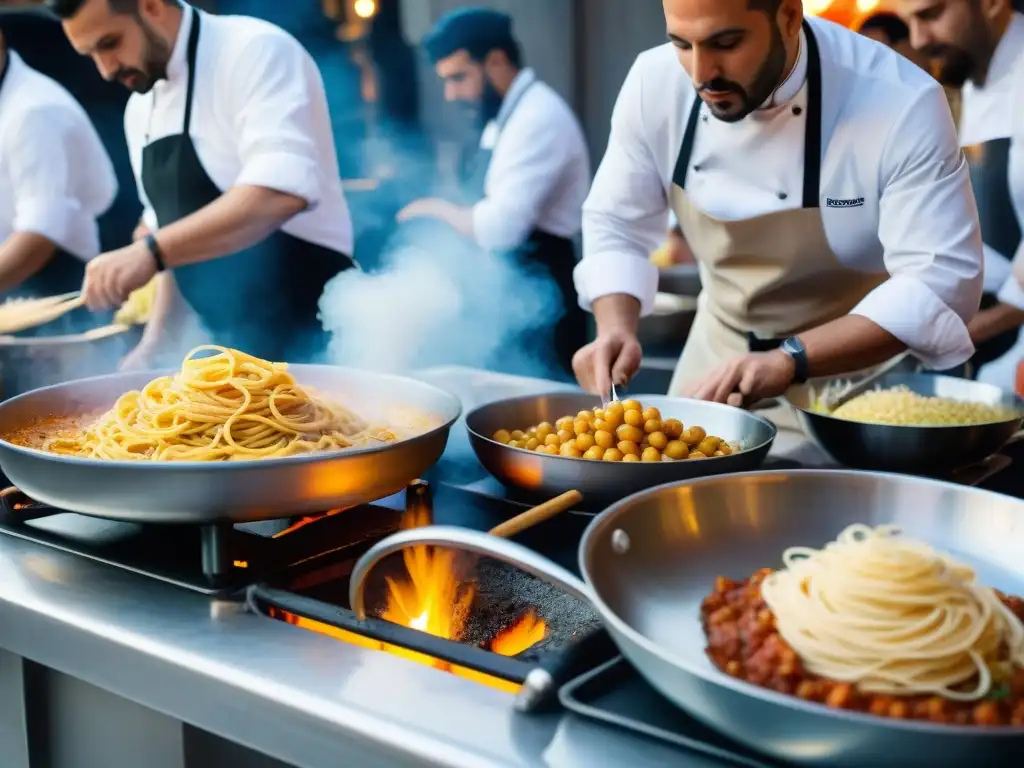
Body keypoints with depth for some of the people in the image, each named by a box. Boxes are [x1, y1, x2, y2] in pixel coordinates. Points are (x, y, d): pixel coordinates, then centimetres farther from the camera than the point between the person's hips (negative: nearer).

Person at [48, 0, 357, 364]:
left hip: (307, 338, -8)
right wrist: (157, 336, 12)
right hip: (230, 343, 8)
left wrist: (150, 251, -34)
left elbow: (280, 193, -29)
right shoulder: (140, 110, 11)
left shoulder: (255, 51, -14)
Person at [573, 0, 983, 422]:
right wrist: (616, 332, -19)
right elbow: (616, 228, -1)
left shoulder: (901, 102, -24)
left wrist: (790, 359, -36)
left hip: (857, 375, -3)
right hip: (719, 361, 4)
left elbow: (943, 282, -25)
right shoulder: (655, 83, -12)